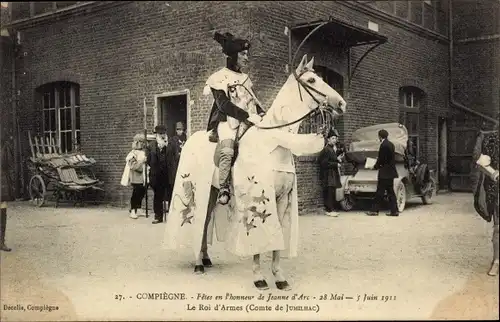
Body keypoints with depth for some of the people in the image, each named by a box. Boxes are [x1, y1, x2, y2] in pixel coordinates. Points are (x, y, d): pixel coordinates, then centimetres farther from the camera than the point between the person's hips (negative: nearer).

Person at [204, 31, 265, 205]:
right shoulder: (219, 78, 0)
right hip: (228, 121, -7)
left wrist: (262, 114, 2)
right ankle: (223, 189, -28)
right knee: (228, 151, -31)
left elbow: (253, 100, 24)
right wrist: (247, 116, -19)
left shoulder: (245, 78, 20)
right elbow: (224, 104, -11)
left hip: (248, 122, 7)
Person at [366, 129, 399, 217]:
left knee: (380, 192, -3)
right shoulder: (391, 144, 11)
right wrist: (378, 164, 18)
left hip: (385, 173, -9)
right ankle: (394, 210, 11)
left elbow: (381, 159, -15)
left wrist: (376, 166, 1)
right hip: (391, 172, 9)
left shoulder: (383, 145, -16)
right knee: (390, 192, 11)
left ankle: (375, 210, 1)